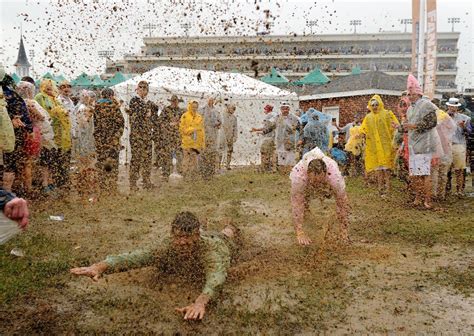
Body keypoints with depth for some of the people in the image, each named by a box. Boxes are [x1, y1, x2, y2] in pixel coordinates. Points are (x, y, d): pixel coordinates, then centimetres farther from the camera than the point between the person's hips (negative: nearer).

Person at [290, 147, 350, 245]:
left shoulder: (335, 176, -44)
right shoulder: (298, 174, -46)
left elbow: (343, 203, -33)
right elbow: (296, 204, -42)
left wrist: (343, 230, -27)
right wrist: (299, 233, -43)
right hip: (305, 186, -1)